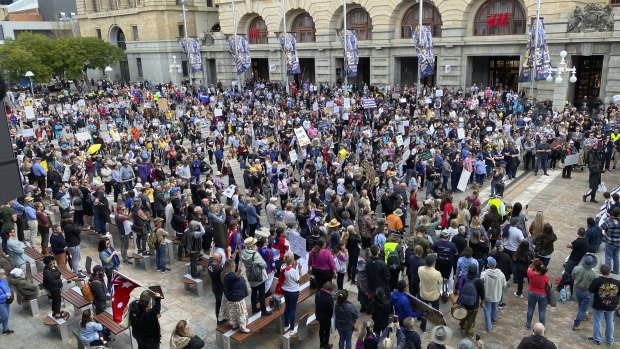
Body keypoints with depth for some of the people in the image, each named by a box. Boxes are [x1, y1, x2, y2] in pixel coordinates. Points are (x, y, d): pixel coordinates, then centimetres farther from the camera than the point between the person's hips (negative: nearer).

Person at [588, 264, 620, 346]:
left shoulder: (597, 281, -23)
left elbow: (590, 290, -14)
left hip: (598, 306, -3)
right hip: (611, 306, 3)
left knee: (598, 322, 12)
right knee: (610, 323, 18)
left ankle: (597, 339, 23)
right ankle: (610, 340, 32)